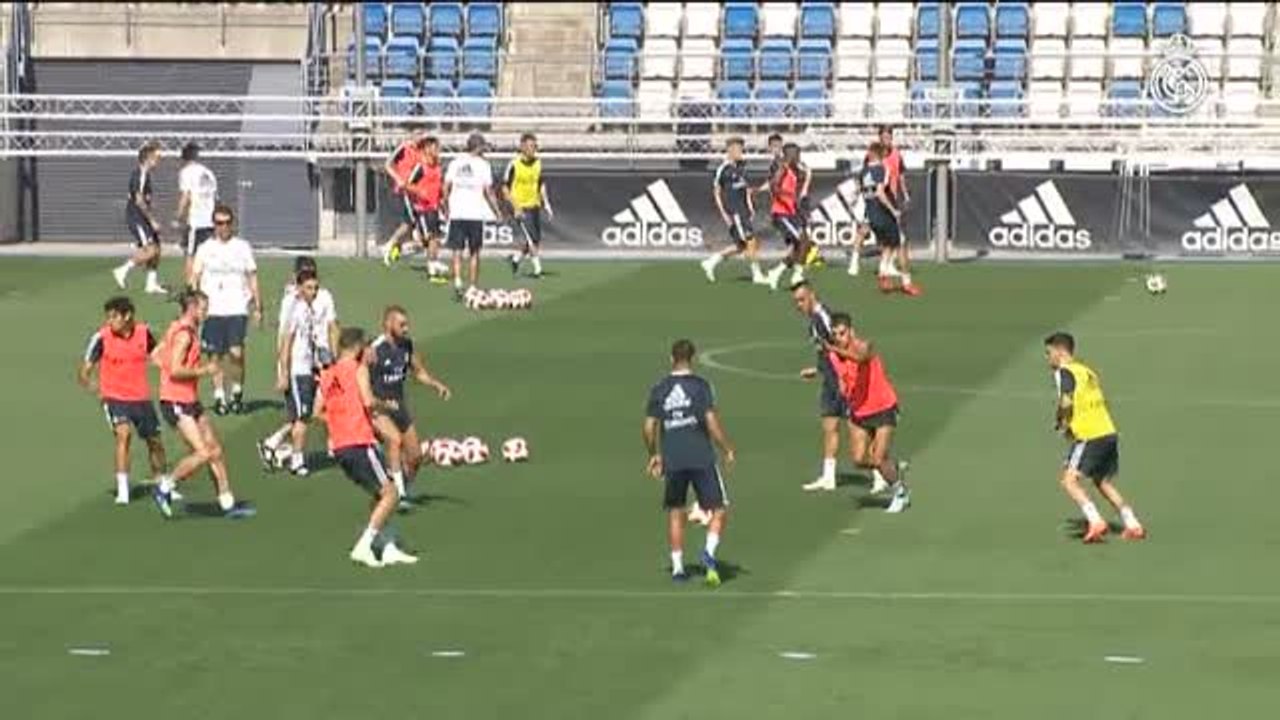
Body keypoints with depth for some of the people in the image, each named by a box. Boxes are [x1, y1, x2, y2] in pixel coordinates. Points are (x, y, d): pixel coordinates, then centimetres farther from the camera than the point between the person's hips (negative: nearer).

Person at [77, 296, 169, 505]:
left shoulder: (143, 332, -5)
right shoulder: (101, 337, -13)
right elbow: (84, 372, -7)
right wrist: (90, 386, -22)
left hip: (141, 397, 4)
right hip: (115, 397, -4)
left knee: (155, 441, 14)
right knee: (123, 434, -25)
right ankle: (122, 491, -24)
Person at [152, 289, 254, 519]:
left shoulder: (177, 329, 13)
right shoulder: (184, 334, -17)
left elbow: (155, 356, 20)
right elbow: (175, 371, -25)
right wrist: (203, 371, -15)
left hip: (190, 401, 10)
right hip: (176, 403, -10)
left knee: (215, 450, 9)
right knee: (203, 453, -15)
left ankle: (227, 502, 13)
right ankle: (165, 488, -1)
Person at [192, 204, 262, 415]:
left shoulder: (242, 247, 7)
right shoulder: (206, 249, 7)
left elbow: (252, 278, 11)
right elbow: (195, 278, 9)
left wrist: (258, 308, 8)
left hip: (238, 309, -1)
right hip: (213, 309, 1)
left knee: (236, 352, -14)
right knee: (216, 355, 1)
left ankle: (237, 392, 5)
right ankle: (219, 396, 12)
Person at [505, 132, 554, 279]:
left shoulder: (538, 163, 6)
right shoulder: (514, 164, -12)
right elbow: (505, 188, -9)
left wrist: (546, 204, 9)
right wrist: (516, 207, -15)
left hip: (535, 206, 6)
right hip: (521, 208, -6)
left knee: (536, 240, 8)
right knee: (533, 240, -11)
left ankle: (516, 258, 30)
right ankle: (538, 269, -4)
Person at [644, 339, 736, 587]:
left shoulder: (659, 390, 4)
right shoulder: (700, 386, -6)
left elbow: (649, 427, 4)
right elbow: (711, 421, -12)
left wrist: (654, 455, 19)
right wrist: (727, 449, 0)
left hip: (672, 461, 3)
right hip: (701, 458, -3)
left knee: (675, 513, 15)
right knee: (719, 509, 5)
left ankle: (677, 567, 13)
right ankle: (709, 551, -18)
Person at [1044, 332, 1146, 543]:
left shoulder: (1064, 372, -7)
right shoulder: (1086, 371, 19)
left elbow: (1066, 402, -22)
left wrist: (1059, 421, -2)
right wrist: (1072, 425, 20)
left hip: (1090, 437, -9)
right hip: (1109, 432, 9)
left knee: (1069, 480, -10)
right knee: (1104, 483, 21)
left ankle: (1096, 522, -21)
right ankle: (1133, 526, 20)